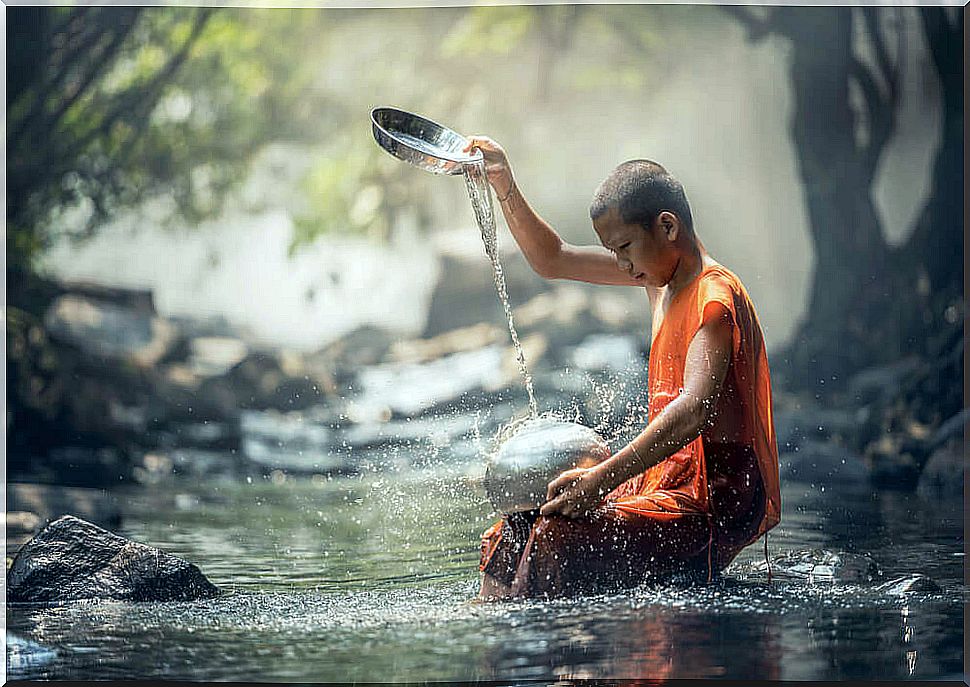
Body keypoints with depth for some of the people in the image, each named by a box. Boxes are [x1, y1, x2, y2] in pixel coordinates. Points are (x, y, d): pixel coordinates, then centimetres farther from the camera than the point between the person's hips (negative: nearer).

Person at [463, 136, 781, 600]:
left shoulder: (715, 297, -16)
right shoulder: (661, 273, 13)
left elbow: (695, 410, -31)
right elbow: (553, 261, 25)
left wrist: (602, 478, -38)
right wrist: (505, 188, 11)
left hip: (718, 502, -10)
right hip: (667, 482, 10)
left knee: (557, 538, -27)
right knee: (516, 531, 0)